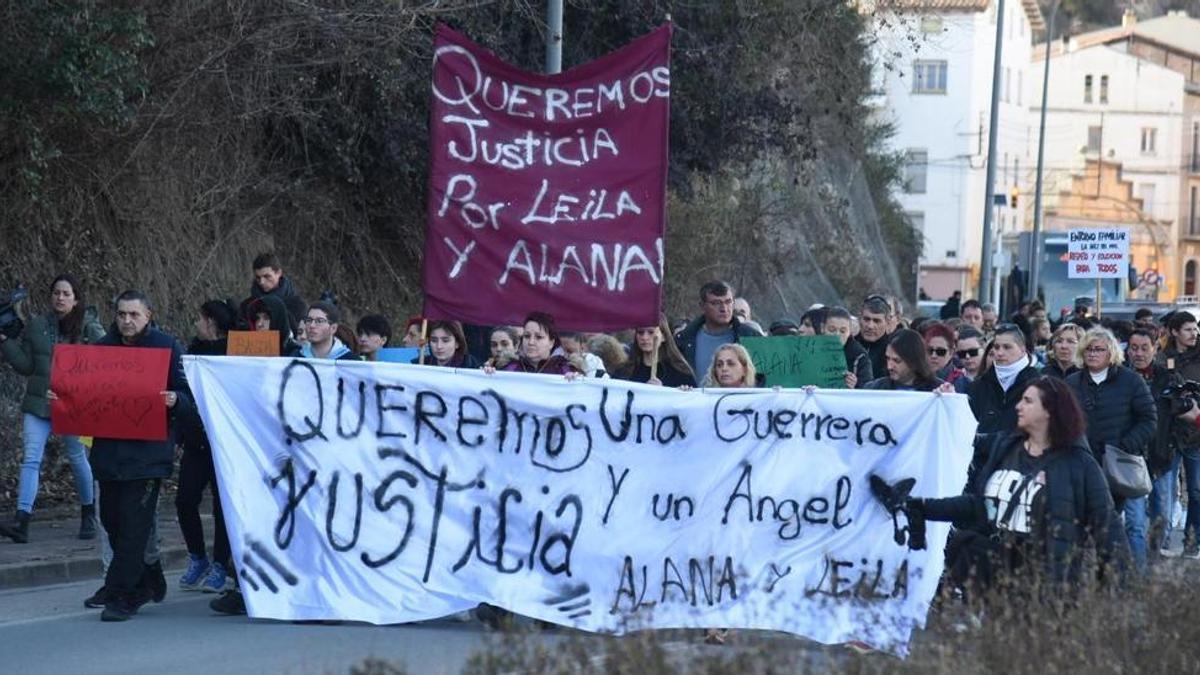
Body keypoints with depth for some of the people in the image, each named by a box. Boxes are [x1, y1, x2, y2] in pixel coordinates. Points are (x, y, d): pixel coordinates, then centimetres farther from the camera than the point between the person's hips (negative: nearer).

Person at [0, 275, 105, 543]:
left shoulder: (90, 327, -1)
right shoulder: (37, 326, 8)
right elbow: (25, 365, 7)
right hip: (38, 402, 2)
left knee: (78, 458, 10)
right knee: (31, 459, -9)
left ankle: (89, 517, 29)